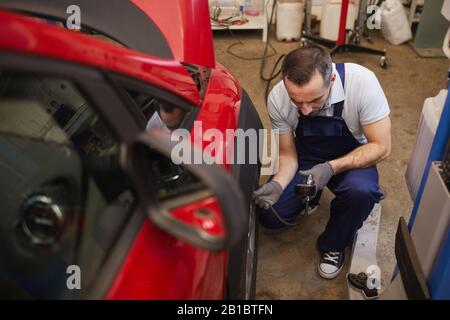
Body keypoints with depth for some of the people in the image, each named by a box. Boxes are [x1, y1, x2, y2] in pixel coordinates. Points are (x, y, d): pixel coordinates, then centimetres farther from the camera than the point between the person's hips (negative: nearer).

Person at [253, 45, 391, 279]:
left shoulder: (362, 82, -32)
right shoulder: (277, 98, -23)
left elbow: (381, 147, -22)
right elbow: (288, 154, -10)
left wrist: (332, 168, -35)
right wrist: (278, 183, -30)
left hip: (352, 156, -2)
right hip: (305, 157, 2)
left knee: (361, 191, -35)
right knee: (269, 217, -10)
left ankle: (333, 245, -4)